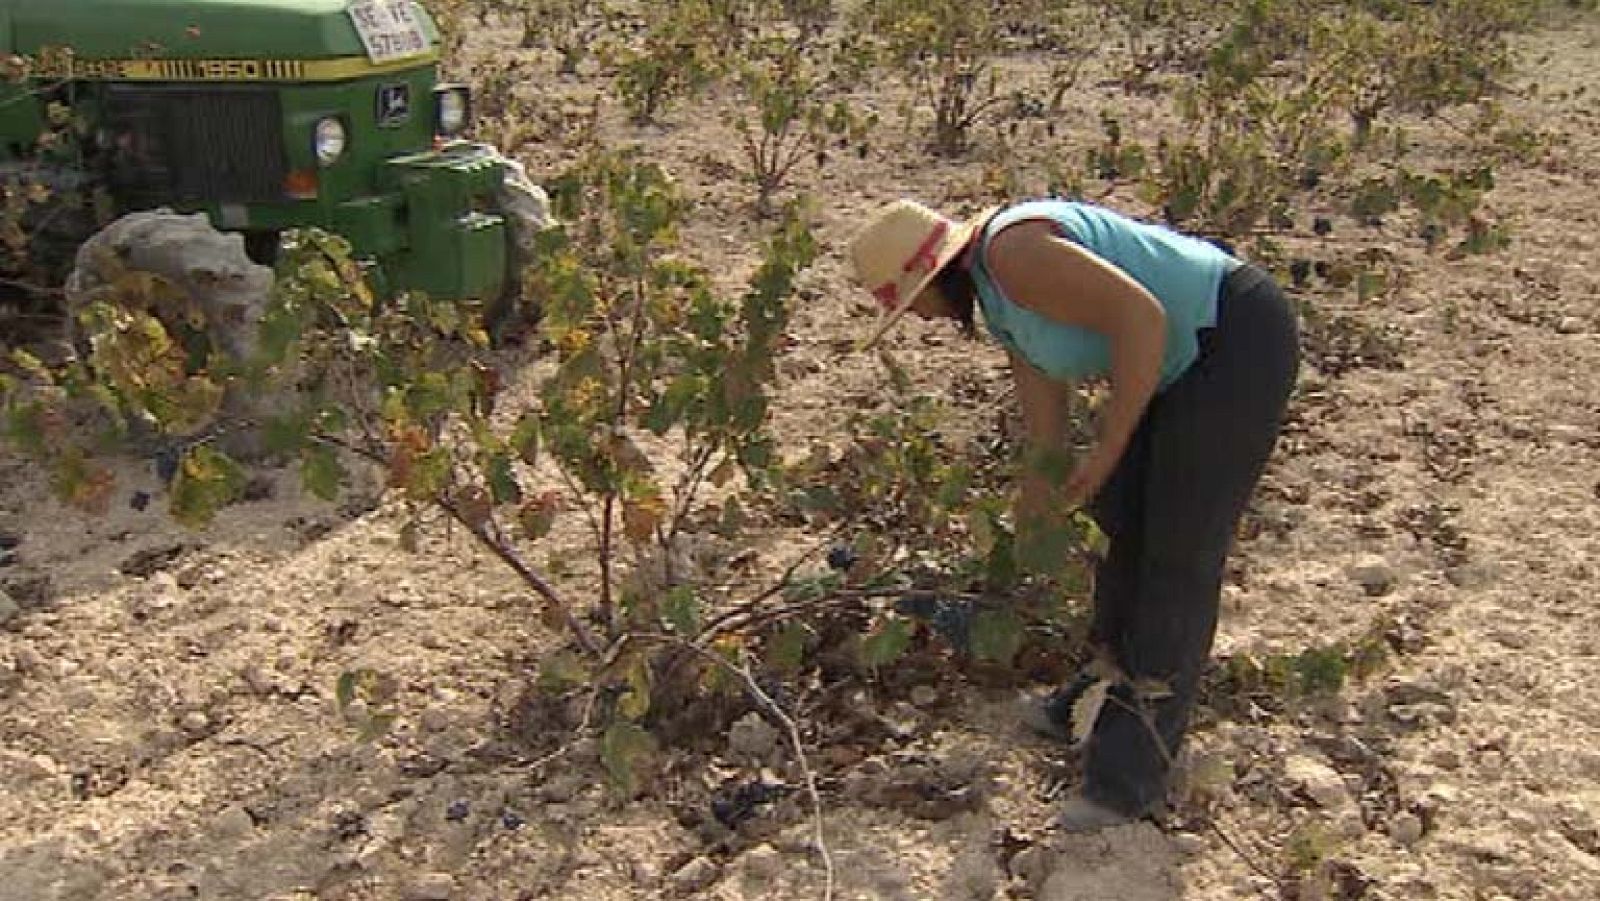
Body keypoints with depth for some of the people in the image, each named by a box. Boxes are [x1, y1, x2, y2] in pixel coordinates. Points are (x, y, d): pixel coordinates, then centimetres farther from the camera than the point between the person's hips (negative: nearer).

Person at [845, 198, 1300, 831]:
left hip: (1238, 345, -10)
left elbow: (1141, 315, -29)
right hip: (1179, 361, 10)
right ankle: (1106, 689, 36)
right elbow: (1041, 383, 12)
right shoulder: (989, 287, 8)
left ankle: (1132, 771, 1)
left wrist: (1109, 450, -24)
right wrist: (1036, 501, 15)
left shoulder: (1013, 253, -24)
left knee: (1179, 553, -6)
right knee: (1118, 520, 17)